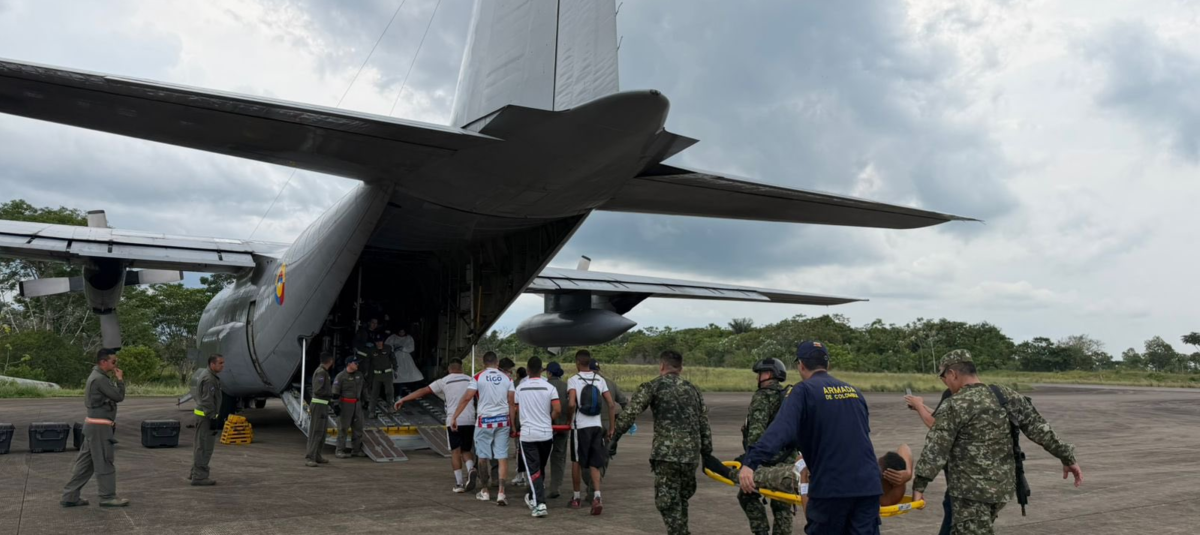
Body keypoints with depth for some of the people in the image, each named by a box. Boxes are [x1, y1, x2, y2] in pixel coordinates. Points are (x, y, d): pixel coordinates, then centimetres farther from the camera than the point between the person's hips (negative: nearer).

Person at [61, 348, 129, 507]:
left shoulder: (96, 377, 14)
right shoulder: (99, 379, -17)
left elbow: (112, 394, 16)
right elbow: (119, 396, -14)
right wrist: (120, 380, -5)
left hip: (93, 424, 10)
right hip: (99, 426, -10)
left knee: (85, 462, 13)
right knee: (104, 462, -2)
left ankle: (70, 496, 16)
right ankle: (107, 497, 6)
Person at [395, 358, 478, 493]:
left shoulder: (444, 381, 2)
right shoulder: (470, 380, 10)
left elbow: (423, 391, -2)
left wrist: (403, 399, 1)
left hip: (453, 421, -3)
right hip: (470, 420, 3)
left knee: (455, 451, 5)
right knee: (466, 450, 15)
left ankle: (459, 483, 0)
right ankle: (471, 469, -13)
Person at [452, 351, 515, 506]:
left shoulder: (478, 378, -3)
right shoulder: (506, 378, 3)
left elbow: (466, 398, -9)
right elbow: (511, 402, 1)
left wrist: (454, 417, -5)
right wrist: (513, 423, 8)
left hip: (484, 420, -1)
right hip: (503, 420, 2)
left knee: (483, 457, 12)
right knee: (502, 457, 2)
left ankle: (484, 492, 21)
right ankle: (501, 492, -6)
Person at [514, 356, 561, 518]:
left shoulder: (520, 388, 1)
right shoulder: (549, 387, -4)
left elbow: (515, 410, 11)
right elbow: (558, 409, -11)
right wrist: (548, 419, 9)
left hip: (527, 434, -1)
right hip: (546, 434, 1)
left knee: (533, 470, -3)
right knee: (541, 468, 19)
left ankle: (539, 504, -15)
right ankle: (532, 497, 33)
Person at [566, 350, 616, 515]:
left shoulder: (573, 380, -7)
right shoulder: (600, 380, 6)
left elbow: (571, 403, -21)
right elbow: (611, 404, 3)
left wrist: (570, 417, -1)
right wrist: (611, 427, 9)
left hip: (580, 426, -3)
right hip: (596, 426, 3)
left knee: (577, 462, 12)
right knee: (594, 464, 7)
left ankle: (576, 497, 22)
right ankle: (597, 496, -11)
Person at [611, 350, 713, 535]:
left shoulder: (653, 386, 3)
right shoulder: (693, 390, 18)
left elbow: (629, 414, -7)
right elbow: (704, 425, 17)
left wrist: (614, 438, -3)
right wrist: (707, 454, 21)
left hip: (666, 452, -5)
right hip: (691, 453, 5)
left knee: (668, 501, 0)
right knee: (681, 499, 19)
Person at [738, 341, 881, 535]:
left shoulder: (804, 390, -3)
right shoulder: (854, 392, 16)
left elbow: (781, 429, -19)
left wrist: (751, 462, -29)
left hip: (830, 485, -5)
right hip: (868, 485, 5)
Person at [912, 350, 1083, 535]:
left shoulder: (955, 405, -14)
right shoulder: (1007, 396, 5)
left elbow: (936, 449, -17)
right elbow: (1039, 428, 7)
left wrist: (919, 485, -16)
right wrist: (1067, 458, 17)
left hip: (971, 491, -8)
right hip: (1003, 486, 8)